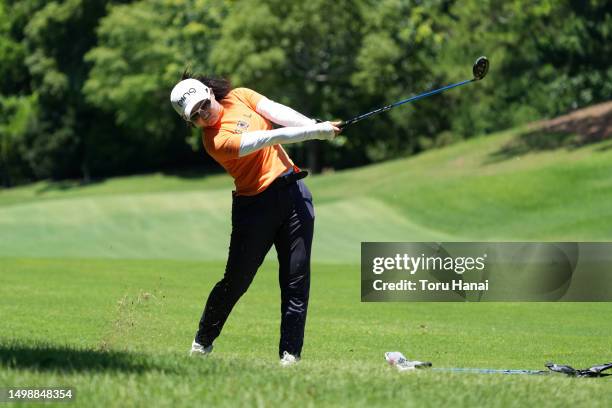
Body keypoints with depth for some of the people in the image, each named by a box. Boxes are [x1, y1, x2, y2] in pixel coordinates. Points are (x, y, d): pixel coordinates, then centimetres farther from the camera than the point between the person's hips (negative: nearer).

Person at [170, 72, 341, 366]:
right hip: (256, 205, -5)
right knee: (236, 280, 3)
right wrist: (314, 133, -31)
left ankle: (290, 353, 2)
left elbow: (277, 112, -8)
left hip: (293, 190, 5)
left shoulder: (240, 97, 4)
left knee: (297, 278, -1)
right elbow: (268, 138, -25)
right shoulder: (216, 141, -18)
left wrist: (314, 124, -24)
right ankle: (202, 341, 24)